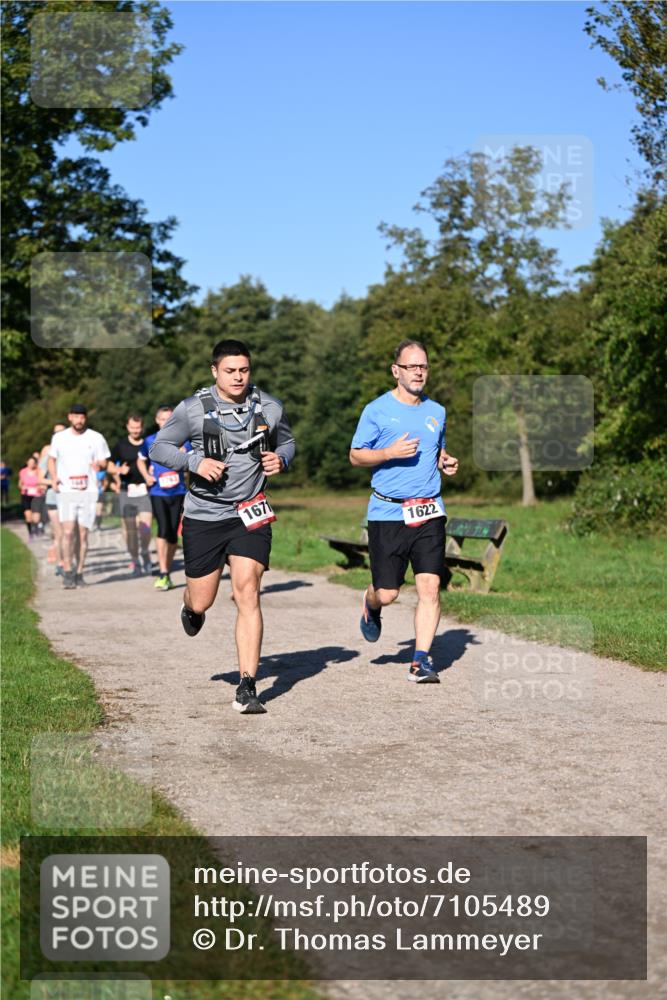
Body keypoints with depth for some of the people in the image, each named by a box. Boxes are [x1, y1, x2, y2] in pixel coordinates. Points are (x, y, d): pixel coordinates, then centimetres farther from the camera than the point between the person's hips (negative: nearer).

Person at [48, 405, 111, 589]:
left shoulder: (96, 438, 4)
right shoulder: (59, 438, 8)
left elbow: (104, 462, 10)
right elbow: (52, 459, 20)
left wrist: (99, 464, -15)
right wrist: (54, 478, 2)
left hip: (88, 492, 0)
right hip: (66, 491, 0)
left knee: (83, 534, 2)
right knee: (68, 532, -14)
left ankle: (79, 573, 12)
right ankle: (67, 573, -9)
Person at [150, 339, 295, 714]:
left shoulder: (270, 408, 1)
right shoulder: (192, 409, -7)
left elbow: (287, 442, 18)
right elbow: (160, 448, 1)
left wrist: (280, 459, -6)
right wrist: (196, 462, -16)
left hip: (250, 515, 0)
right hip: (203, 516, 0)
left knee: (248, 591, -15)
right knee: (202, 602, 7)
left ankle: (247, 688, -13)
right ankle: (191, 607, 49)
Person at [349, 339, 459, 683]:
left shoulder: (436, 412, 13)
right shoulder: (377, 410, -1)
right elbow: (355, 455, 1)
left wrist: (446, 462, 5)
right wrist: (390, 452, -15)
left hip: (429, 512, 3)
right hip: (387, 512, -3)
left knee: (430, 586, -9)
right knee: (387, 594, 1)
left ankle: (421, 660, -3)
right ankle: (370, 604, 38)